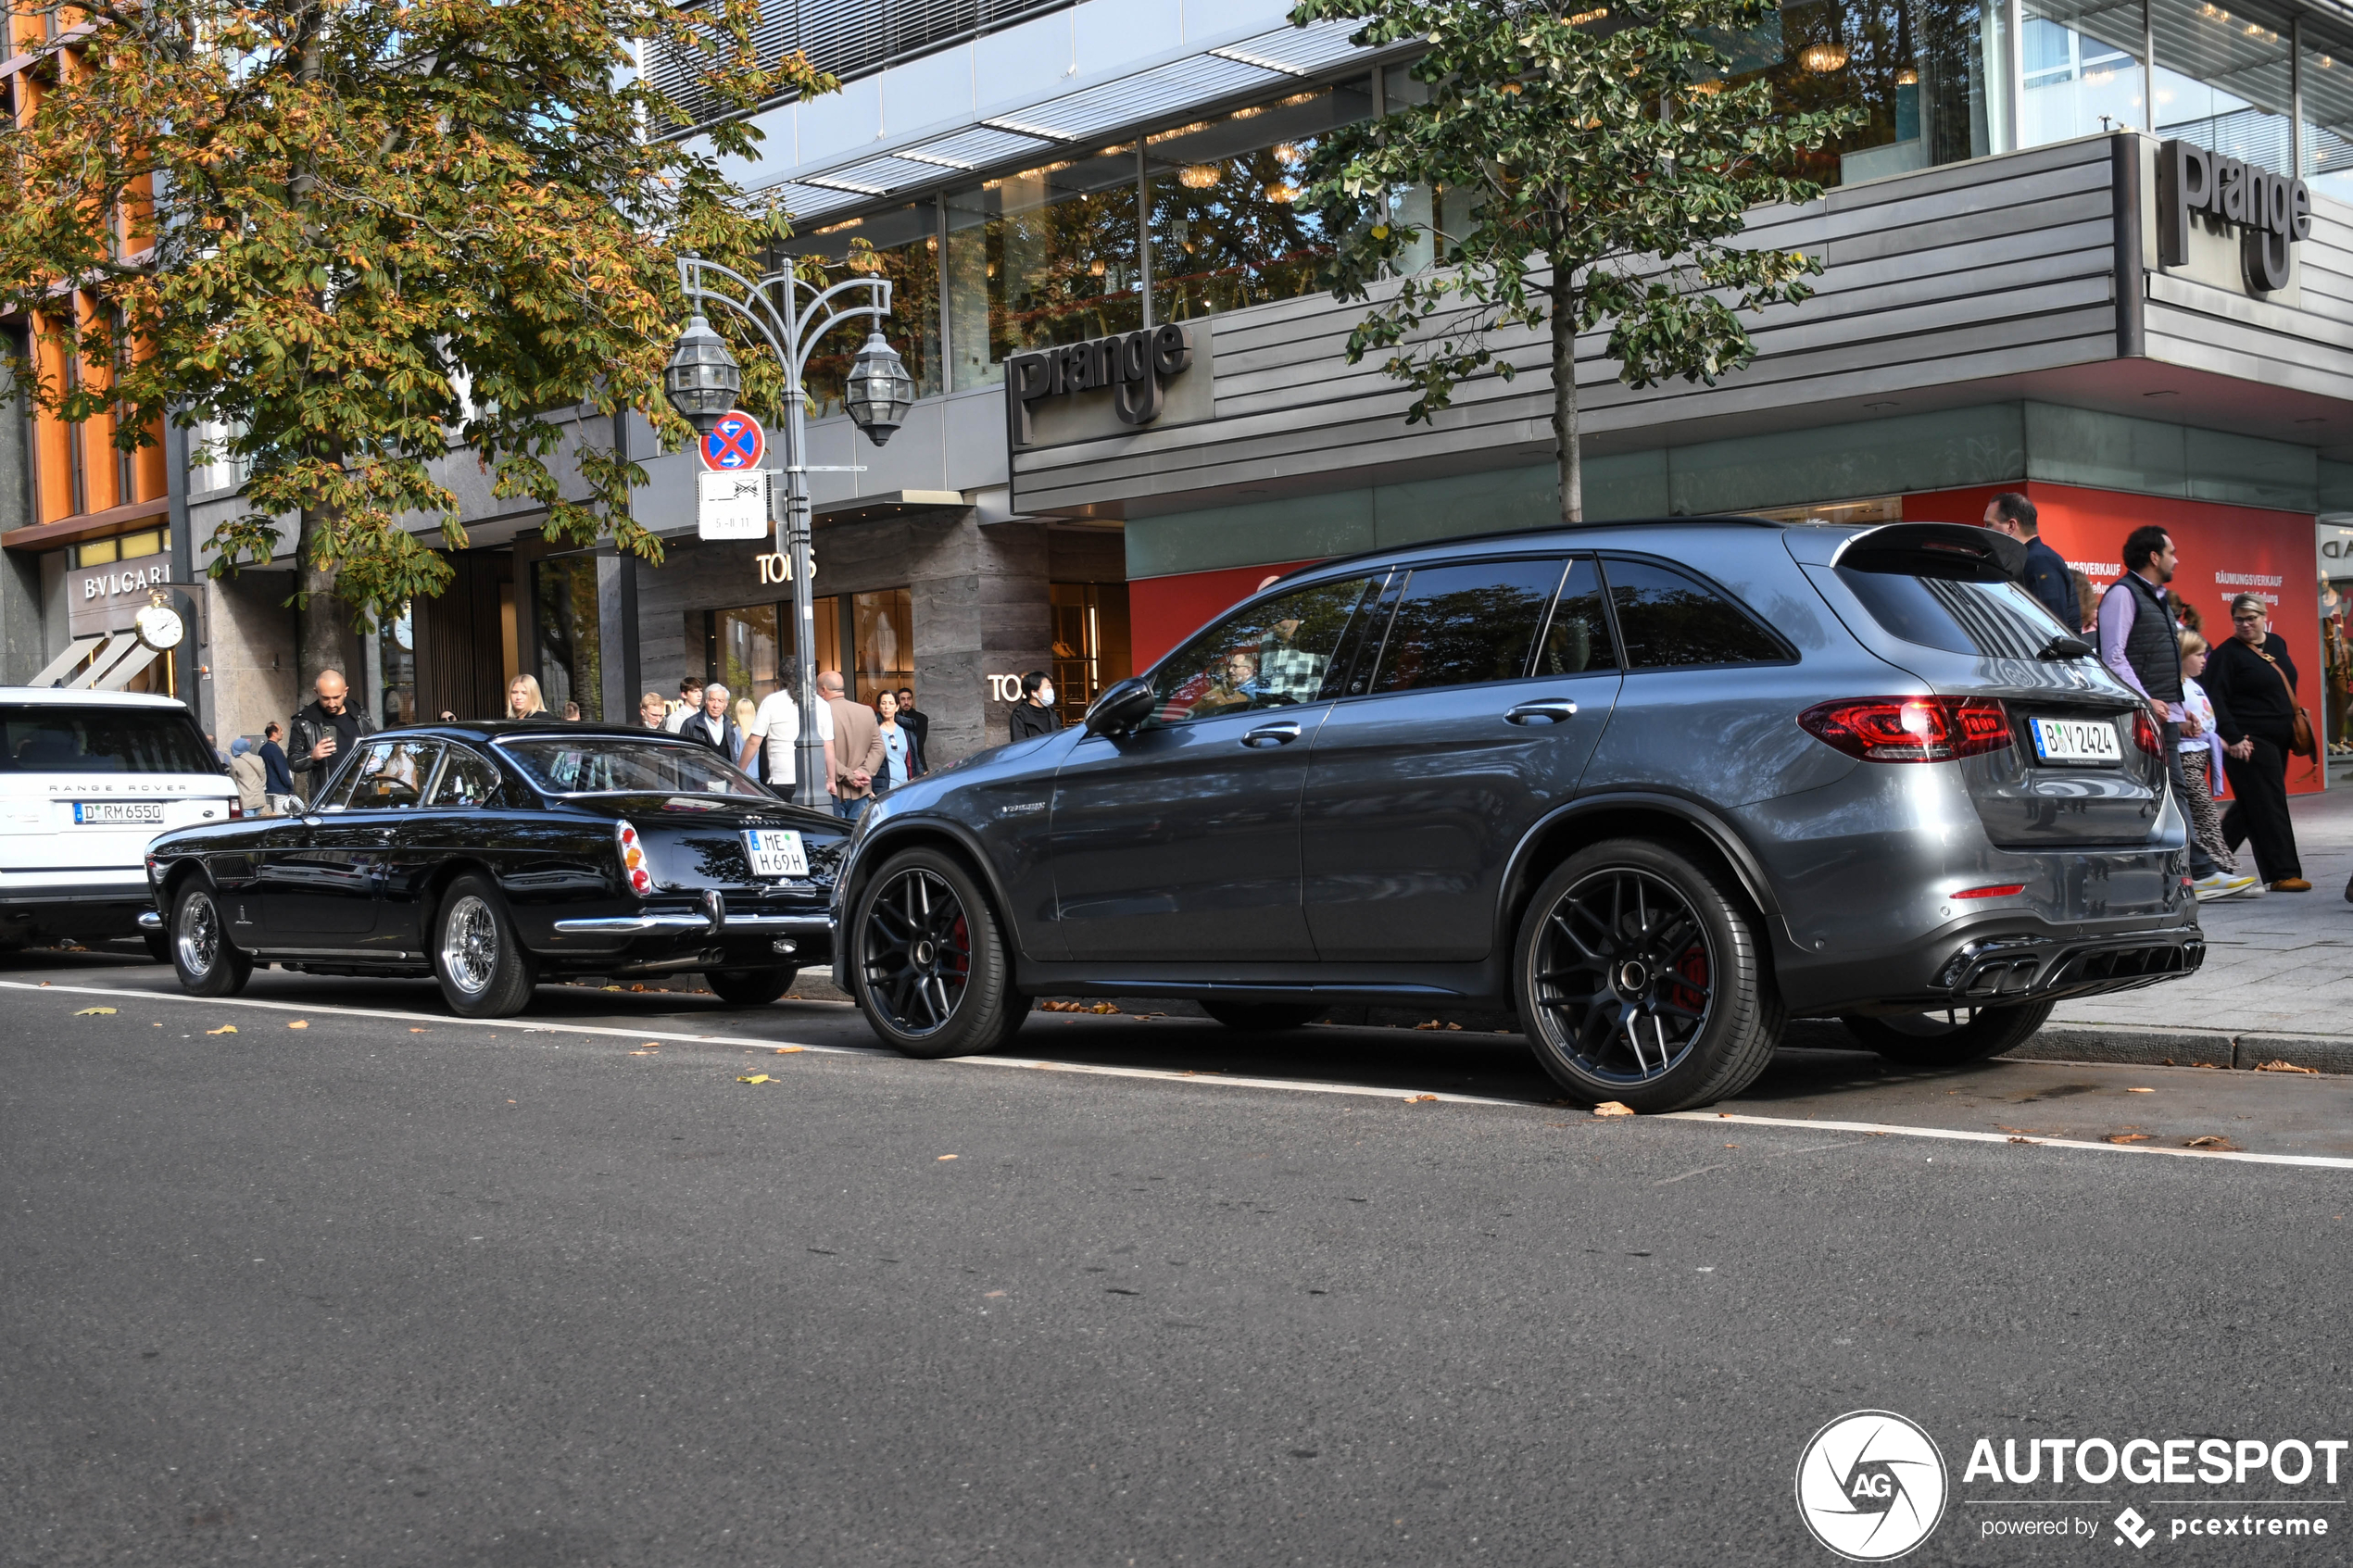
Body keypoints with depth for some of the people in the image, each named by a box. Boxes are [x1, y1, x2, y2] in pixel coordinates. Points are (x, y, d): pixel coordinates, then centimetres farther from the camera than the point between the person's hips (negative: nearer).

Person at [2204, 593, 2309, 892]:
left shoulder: (2277, 643, 13)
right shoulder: (2227, 653, -10)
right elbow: (2216, 699, -16)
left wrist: (2294, 722, 19)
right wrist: (2233, 738, -23)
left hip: (2277, 741, 8)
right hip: (2249, 743, -8)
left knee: (2252, 804, 13)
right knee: (2269, 807, -8)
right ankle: (2283, 873, -7)